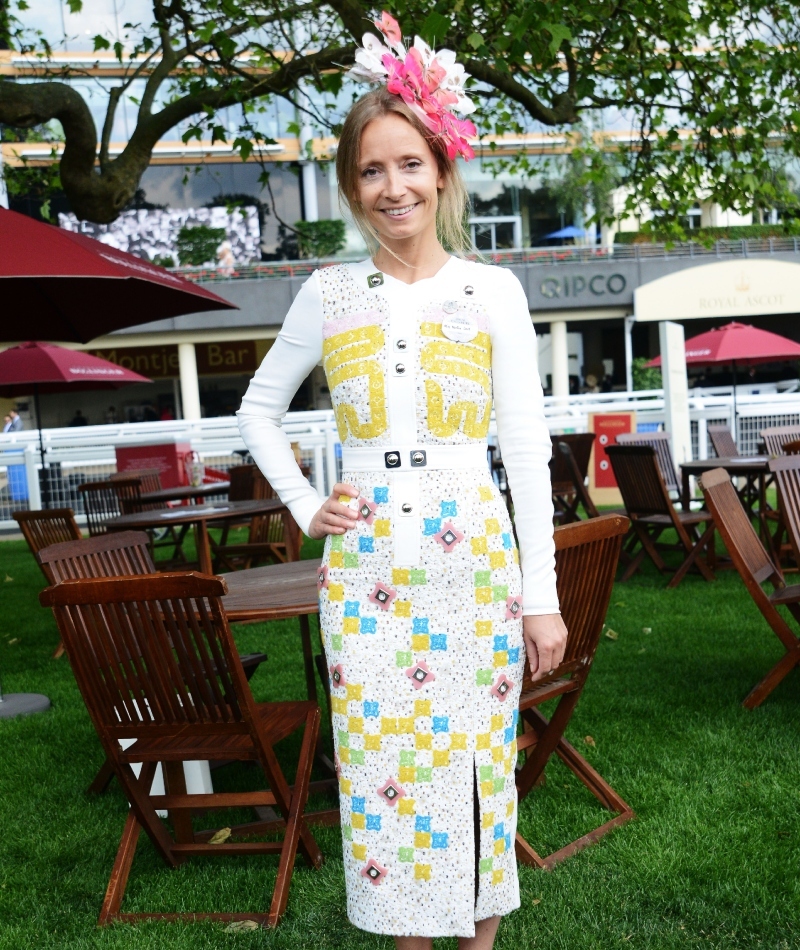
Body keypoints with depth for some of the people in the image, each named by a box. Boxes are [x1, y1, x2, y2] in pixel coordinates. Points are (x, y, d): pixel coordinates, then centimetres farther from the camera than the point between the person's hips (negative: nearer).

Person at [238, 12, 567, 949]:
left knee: (475, 758, 7)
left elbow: (527, 447, 0)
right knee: (381, 764, 6)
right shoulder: (328, 294, 4)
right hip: (365, 564, 1)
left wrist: (542, 592, -3)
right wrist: (303, 508, 5)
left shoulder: (494, 291, 1)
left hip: (474, 556, -1)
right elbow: (257, 407, 17)